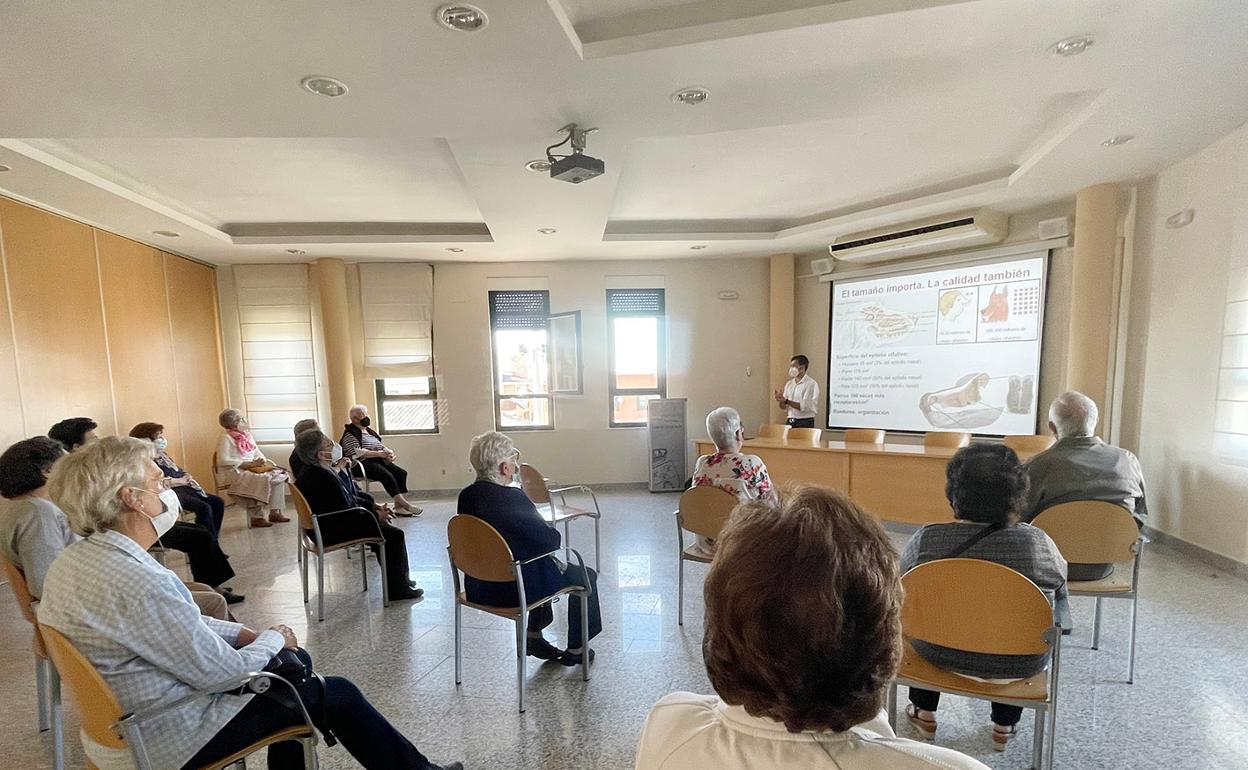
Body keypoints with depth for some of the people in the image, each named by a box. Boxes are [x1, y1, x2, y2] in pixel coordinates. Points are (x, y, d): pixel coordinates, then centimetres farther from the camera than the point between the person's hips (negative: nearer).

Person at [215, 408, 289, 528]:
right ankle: (256, 517, -21)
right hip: (236, 472, -7)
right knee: (261, 480, -33)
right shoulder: (226, 439, -7)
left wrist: (264, 462, -3)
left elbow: (257, 453, 19)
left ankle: (275, 512, -14)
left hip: (254, 469, 7)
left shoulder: (247, 435, 15)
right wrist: (249, 464, -21)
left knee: (279, 476, -14)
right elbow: (223, 461, -19)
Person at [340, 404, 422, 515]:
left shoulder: (369, 431, 23)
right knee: (387, 476, -31)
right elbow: (357, 453, -16)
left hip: (379, 460, 8)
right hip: (365, 464, -8)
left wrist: (388, 452, 3)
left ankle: (398, 506, -21)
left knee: (401, 473, -15)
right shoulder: (350, 434, -3)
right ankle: (403, 503, -29)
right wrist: (379, 454, -19)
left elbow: (381, 446, 26)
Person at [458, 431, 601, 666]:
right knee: (585, 576, 13)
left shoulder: (466, 496, -4)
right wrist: (554, 535, 1)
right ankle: (576, 649, 27)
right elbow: (550, 540, -22)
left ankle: (534, 637, 37)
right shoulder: (512, 497, -27)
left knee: (549, 566, 32)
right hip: (514, 587, -8)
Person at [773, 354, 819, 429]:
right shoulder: (789, 384, 10)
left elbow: (805, 407, -17)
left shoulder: (811, 384, -8)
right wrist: (780, 400, -9)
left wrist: (786, 401, -20)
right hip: (790, 422, 5)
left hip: (805, 423, -5)